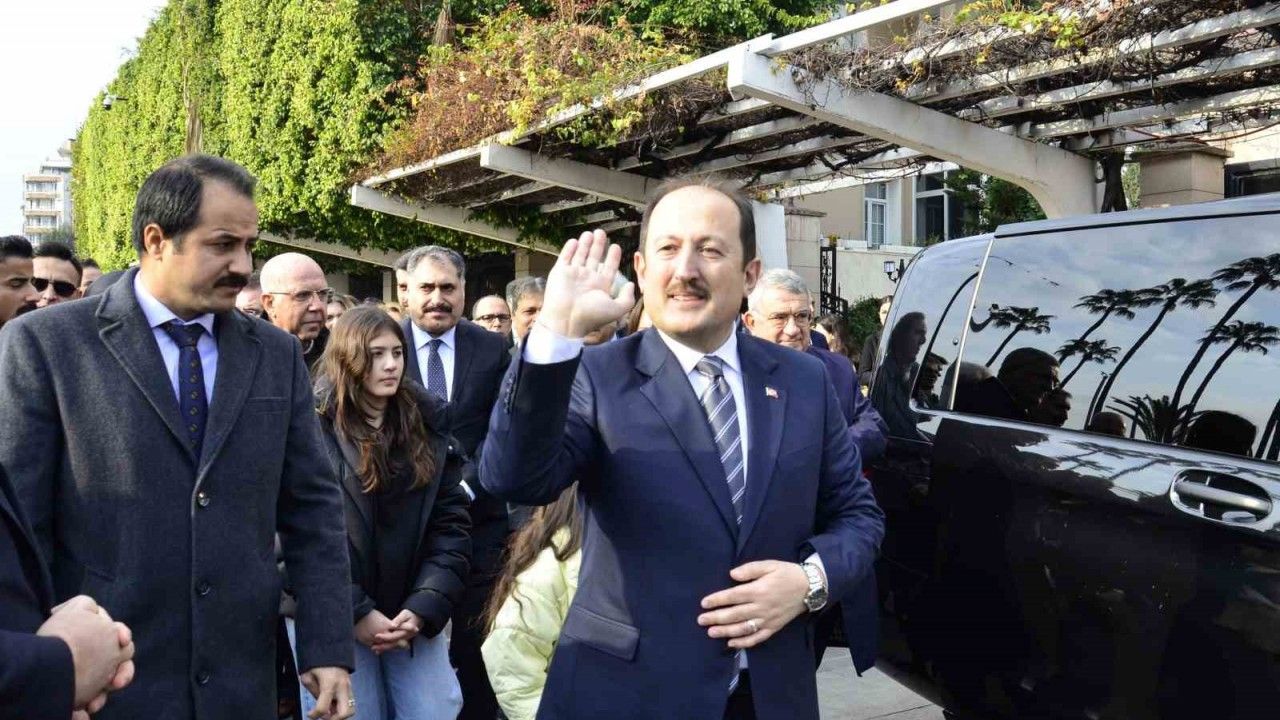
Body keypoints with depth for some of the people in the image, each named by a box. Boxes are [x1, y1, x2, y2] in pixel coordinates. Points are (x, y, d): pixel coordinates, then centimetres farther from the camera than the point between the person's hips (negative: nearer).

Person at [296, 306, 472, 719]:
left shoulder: (428, 425, 7)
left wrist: (425, 607, -8)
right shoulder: (311, 427, -6)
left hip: (411, 615, 4)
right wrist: (354, 612, -13)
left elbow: (450, 522, 4)